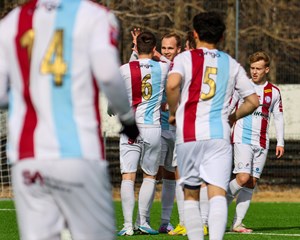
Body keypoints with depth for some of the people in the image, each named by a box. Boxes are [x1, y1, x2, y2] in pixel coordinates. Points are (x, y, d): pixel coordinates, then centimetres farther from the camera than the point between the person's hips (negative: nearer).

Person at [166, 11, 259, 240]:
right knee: (218, 194, -10)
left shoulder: (185, 58, 4)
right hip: (219, 135, 1)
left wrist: (173, 111, -1)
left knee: (191, 195, 13)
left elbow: (172, 84, -16)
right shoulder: (231, 64, 14)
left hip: (188, 135, -1)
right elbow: (253, 100, 15)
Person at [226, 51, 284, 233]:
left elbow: (279, 117, 15)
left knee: (252, 183, 1)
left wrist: (280, 142, 8)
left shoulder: (274, 92, 9)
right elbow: (226, 110, 3)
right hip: (243, 139, -3)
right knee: (243, 178, -18)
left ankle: (237, 223, 4)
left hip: (262, 143, 4)